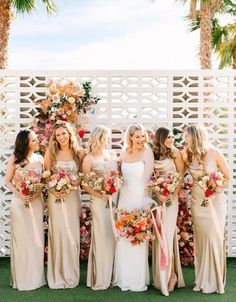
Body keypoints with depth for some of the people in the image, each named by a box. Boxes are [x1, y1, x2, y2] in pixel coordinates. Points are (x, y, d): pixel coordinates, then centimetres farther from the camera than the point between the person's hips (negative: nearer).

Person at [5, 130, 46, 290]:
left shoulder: (40, 159, 4)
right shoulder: (14, 159, -3)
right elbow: (8, 181, -1)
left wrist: (37, 192, -12)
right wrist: (19, 194, -15)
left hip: (36, 202, 2)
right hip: (19, 202, -2)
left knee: (36, 238, 5)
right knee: (21, 238, 1)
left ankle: (36, 276, 18)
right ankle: (22, 278, 15)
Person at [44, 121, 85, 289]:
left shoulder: (79, 152, 1)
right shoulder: (51, 152, 1)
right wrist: (54, 191, -13)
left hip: (73, 196, 0)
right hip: (55, 196, 0)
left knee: (72, 233, 3)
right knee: (57, 233, 2)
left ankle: (71, 274, 16)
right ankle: (57, 276, 13)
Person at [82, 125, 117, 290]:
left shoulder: (112, 154, 12)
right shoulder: (89, 158, -2)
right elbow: (85, 184, -4)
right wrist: (101, 195, -15)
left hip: (116, 199, 4)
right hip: (100, 200, -4)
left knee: (114, 236, 7)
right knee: (102, 237, -1)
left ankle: (112, 275, 19)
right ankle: (100, 278, 10)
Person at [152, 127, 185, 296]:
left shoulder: (175, 152, 0)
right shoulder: (152, 154, 6)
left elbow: (181, 175, -2)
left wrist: (173, 194, -13)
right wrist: (157, 195, -9)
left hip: (170, 197, -3)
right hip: (156, 197, 3)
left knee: (167, 233, -6)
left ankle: (170, 275, 3)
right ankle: (161, 276, 18)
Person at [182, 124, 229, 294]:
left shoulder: (214, 153, -11)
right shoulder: (187, 154, -2)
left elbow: (227, 177, -4)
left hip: (216, 199, -3)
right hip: (198, 200, 3)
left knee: (215, 237, -2)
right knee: (201, 238, 6)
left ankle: (216, 280, 11)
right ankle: (203, 280, 18)